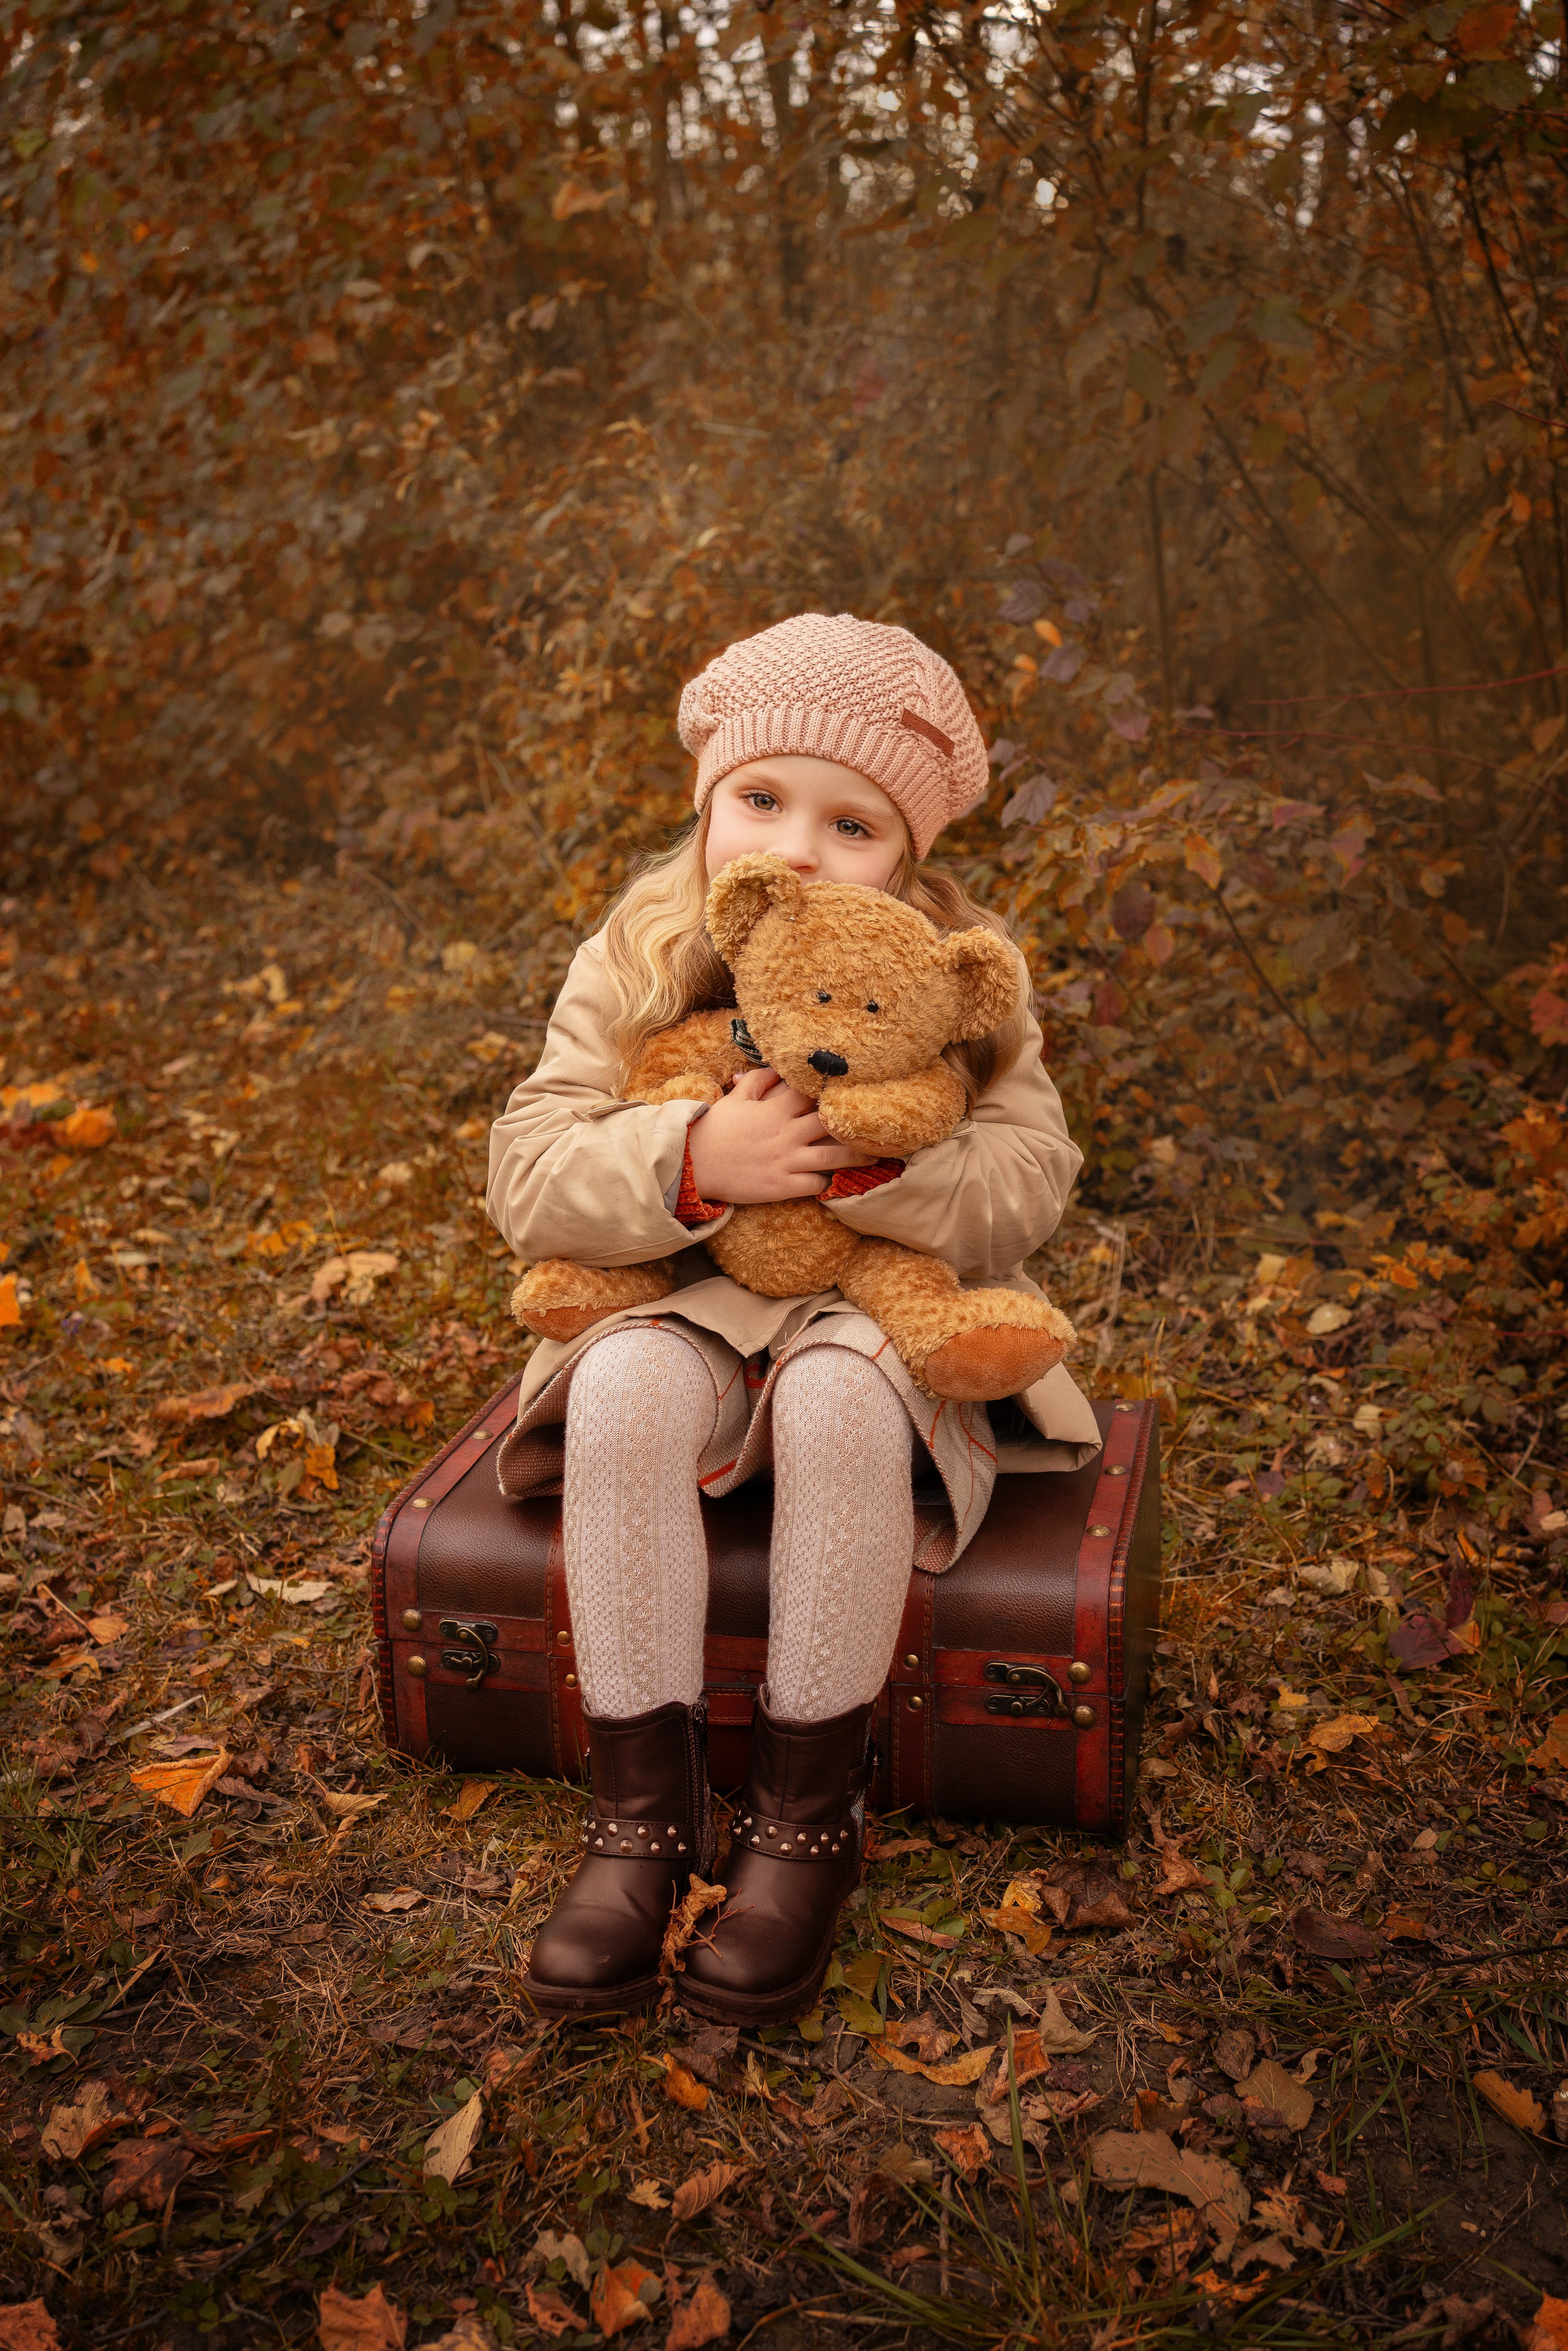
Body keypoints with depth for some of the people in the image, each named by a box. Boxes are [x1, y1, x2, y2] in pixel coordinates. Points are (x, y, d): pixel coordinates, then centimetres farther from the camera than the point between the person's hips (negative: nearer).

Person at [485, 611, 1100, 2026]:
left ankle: (810, 1814, -16)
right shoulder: (637, 966, -2)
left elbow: (1025, 1192, -11)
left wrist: (867, 1157, -30)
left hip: (889, 1309, -1)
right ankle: (644, 1807, -17)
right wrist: (697, 1161, -29)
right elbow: (529, 1179, -10)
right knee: (624, 1391, -31)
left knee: (843, 1399, -34)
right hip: (694, 1302, 2)